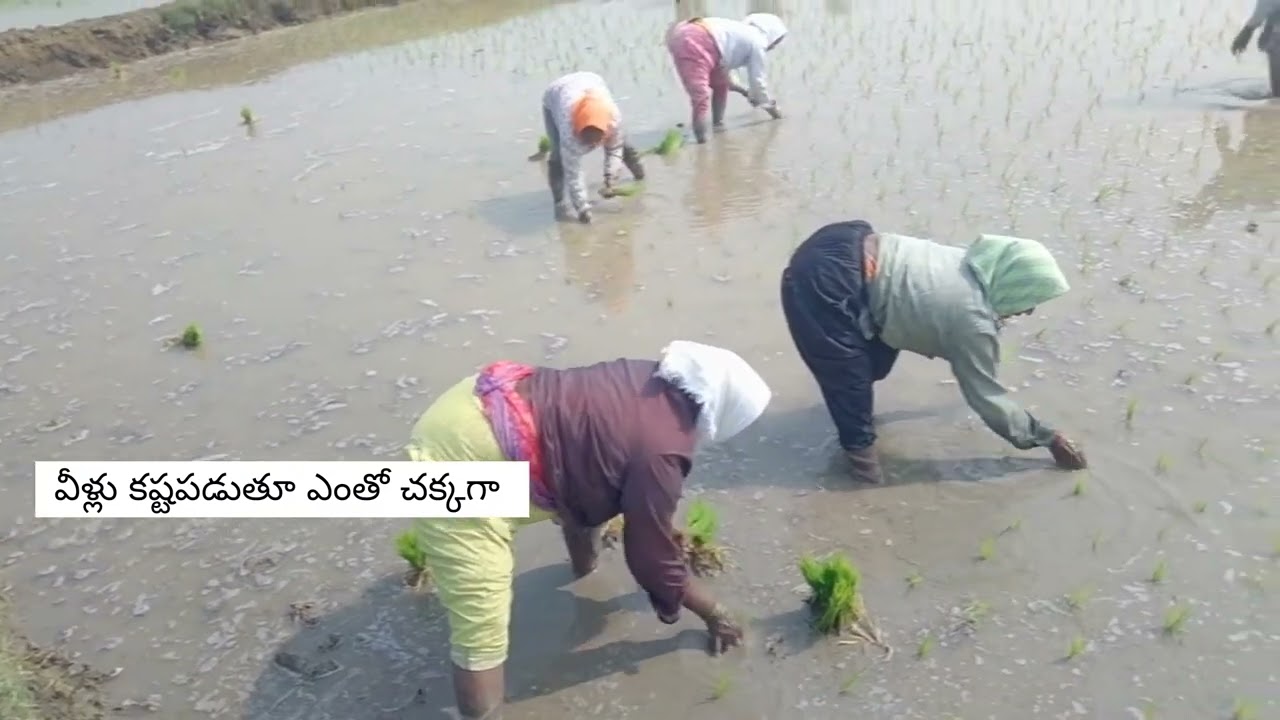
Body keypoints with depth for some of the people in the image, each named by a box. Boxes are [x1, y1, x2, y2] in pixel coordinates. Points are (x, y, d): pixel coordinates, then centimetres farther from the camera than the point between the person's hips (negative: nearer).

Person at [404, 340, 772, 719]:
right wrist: (713, 612, 13)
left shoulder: (651, 379, 7)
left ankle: (583, 566, 56)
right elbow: (651, 556, -4)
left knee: (587, 486, 30)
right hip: (464, 460, -10)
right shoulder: (661, 452, -18)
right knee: (482, 633, -8)